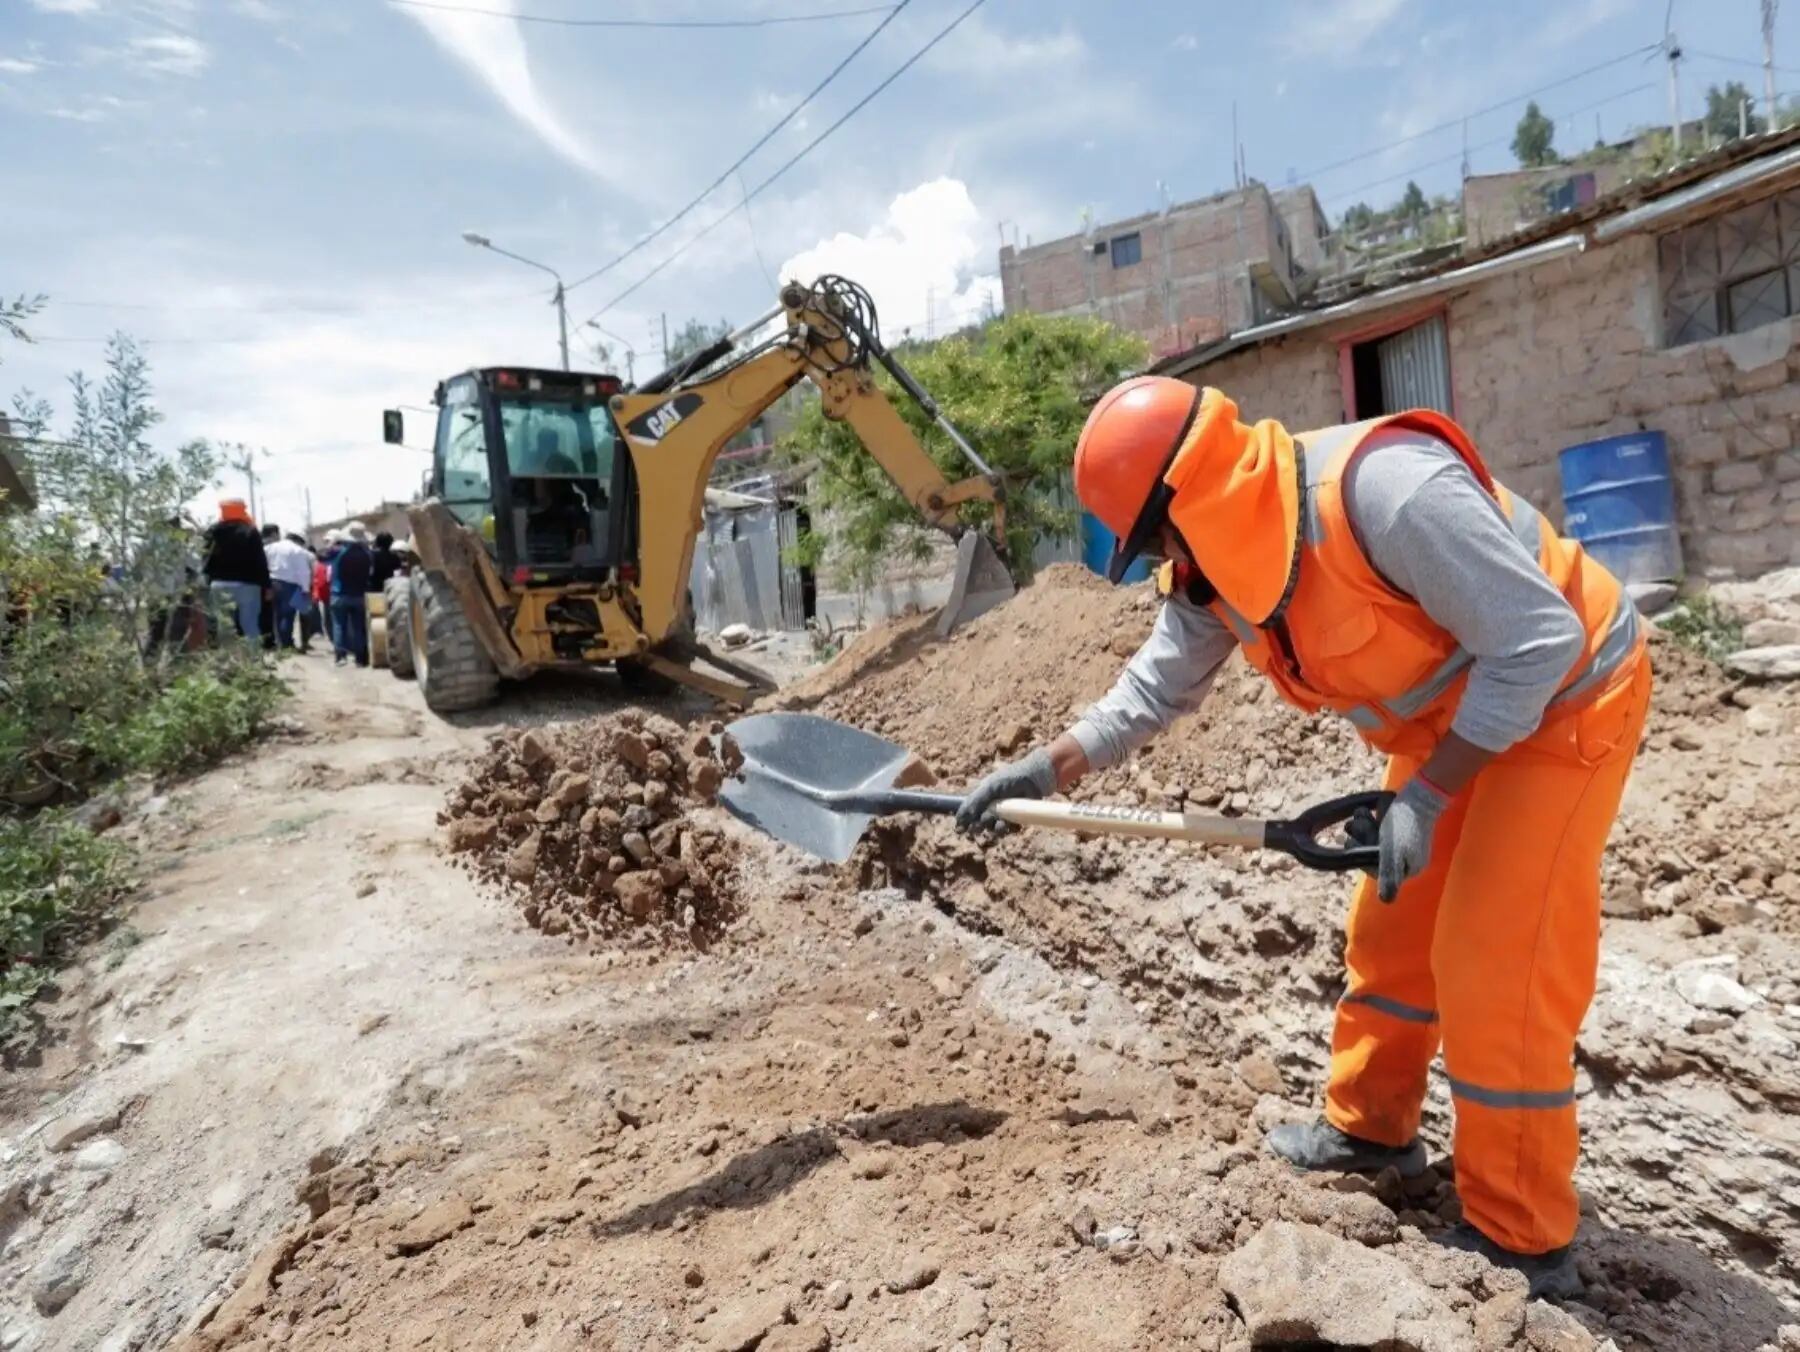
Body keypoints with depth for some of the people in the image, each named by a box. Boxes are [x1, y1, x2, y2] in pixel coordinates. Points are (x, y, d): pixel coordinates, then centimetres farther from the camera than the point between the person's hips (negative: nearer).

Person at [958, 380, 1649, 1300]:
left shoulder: (1387, 489, -35)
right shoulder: (1212, 568, -8)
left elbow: (1540, 640, -30)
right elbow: (1154, 692, 2)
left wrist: (1424, 795, -27)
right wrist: (1042, 771, -5)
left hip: (1565, 695, -8)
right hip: (1456, 719, 8)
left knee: (1495, 969, -8)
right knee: (1392, 930, 14)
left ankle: (1523, 1243, 9)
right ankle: (1371, 1126, 34)